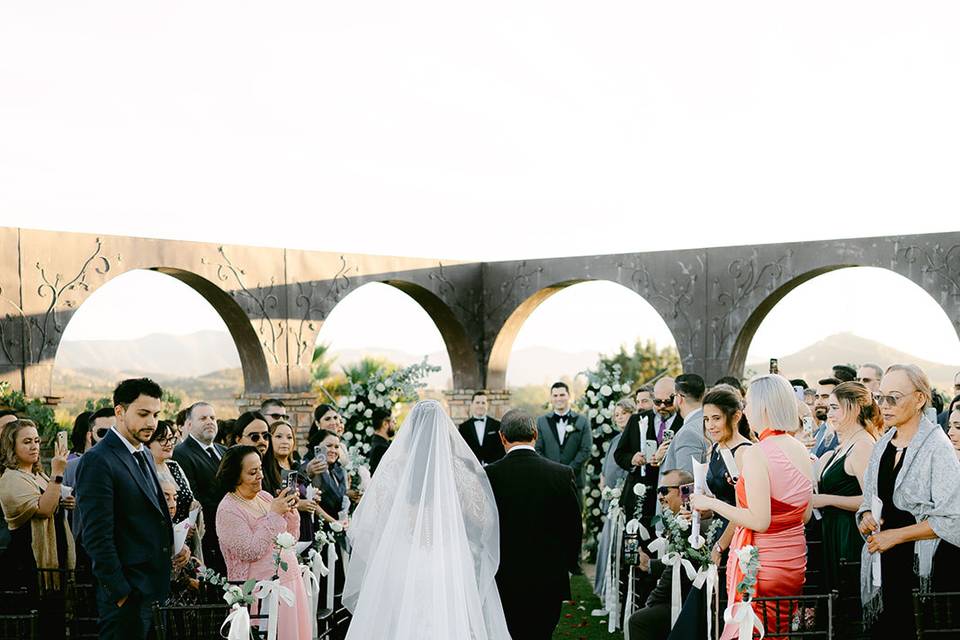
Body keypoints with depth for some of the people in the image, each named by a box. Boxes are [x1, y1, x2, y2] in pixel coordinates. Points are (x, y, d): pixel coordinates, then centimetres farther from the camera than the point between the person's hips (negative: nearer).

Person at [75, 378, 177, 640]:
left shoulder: (142, 454, 14)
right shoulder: (98, 461, -15)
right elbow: (97, 537, -18)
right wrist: (120, 594, -18)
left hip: (149, 587, 9)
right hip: (126, 590, -9)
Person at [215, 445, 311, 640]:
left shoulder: (264, 496, 9)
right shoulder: (228, 510, -11)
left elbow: (291, 537, 13)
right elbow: (251, 551, -20)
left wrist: (290, 510, -4)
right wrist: (274, 515, -18)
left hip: (290, 580, 7)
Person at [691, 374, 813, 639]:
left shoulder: (756, 453, -18)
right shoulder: (801, 450, 4)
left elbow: (759, 521, -22)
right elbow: (805, 516, 13)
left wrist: (711, 503, -11)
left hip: (762, 563, -7)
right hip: (795, 561, 7)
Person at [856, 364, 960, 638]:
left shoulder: (937, 446, -11)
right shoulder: (883, 445, 11)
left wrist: (896, 535, -15)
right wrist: (867, 517, -1)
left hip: (925, 569, -6)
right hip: (884, 564, 6)